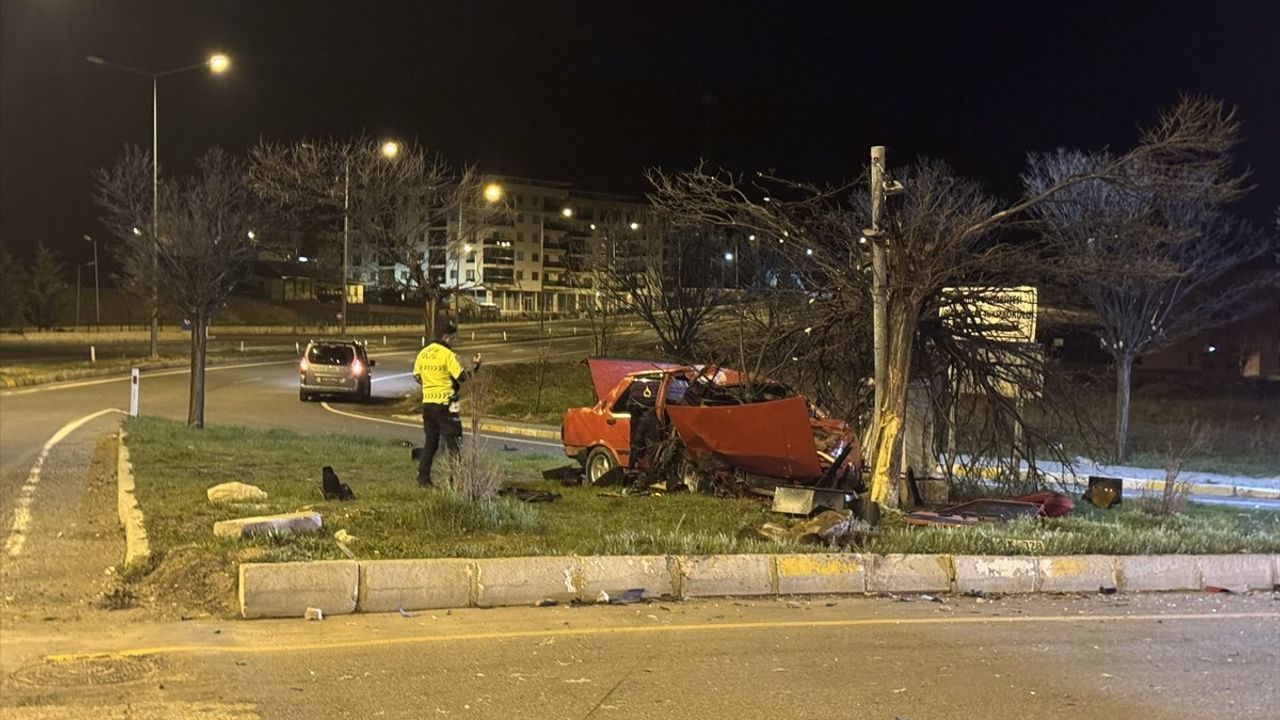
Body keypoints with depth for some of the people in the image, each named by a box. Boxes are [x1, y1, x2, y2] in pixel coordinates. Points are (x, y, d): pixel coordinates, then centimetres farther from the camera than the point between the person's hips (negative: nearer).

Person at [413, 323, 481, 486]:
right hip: (444, 405, -7)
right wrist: (474, 366, -1)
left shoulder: (423, 353, 7)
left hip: (427, 404, 7)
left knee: (430, 442, 16)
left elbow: (417, 377, 13)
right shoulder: (447, 354, -14)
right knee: (454, 443, -1)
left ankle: (423, 478, 15)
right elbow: (462, 377, -16)